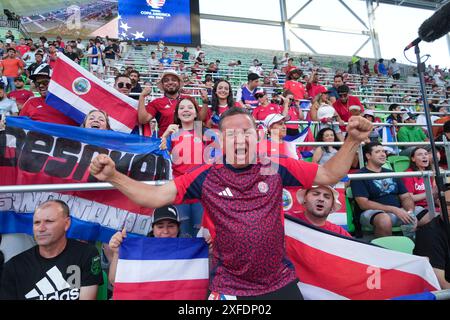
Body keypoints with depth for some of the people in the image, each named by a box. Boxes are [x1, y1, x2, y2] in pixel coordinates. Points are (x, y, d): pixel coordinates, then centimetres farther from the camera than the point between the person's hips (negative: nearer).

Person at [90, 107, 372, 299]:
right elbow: (156, 197, -9)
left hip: (281, 283, 2)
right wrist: (113, 176, -18)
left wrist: (353, 141, -8)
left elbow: (329, 175, 2)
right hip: (229, 288, -1)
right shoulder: (206, 177, -8)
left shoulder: (275, 169, -6)